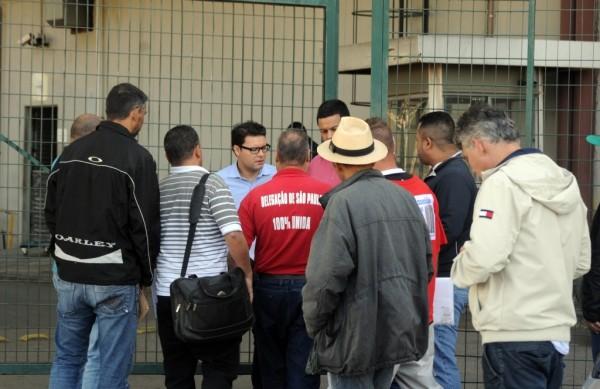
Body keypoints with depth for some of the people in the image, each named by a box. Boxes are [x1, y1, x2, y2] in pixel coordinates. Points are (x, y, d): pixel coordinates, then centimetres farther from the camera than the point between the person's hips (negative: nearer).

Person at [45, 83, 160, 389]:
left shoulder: (72, 151, 6)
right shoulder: (137, 158, -11)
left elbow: (51, 211, 12)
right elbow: (145, 224, -11)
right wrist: (146, 275, 2)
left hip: (69, 275, 5)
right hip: (115, 279, -5)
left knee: (66, 358, 16)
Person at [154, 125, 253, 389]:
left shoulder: (158, 190, 9)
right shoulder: (212, 184, -7)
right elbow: (234, 237, -17)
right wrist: (247, 275, -6)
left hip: (168, 294, 5)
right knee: (220, 367, 3)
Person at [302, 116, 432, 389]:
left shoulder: (343, 203, -16)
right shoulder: (404, 197, 6)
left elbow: (325, 277, -19)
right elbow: (426, 265, 12)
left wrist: (313, 325, -4)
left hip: (355, 337, -7)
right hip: (399, 333, 7)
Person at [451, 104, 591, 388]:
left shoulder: (503, 182, -13)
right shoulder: (564, 181, 14)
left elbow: (485, 258, -23)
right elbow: (581, 262, 19)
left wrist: (460, 268, -3)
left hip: (514, 335, -9)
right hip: (557, 330, 9)